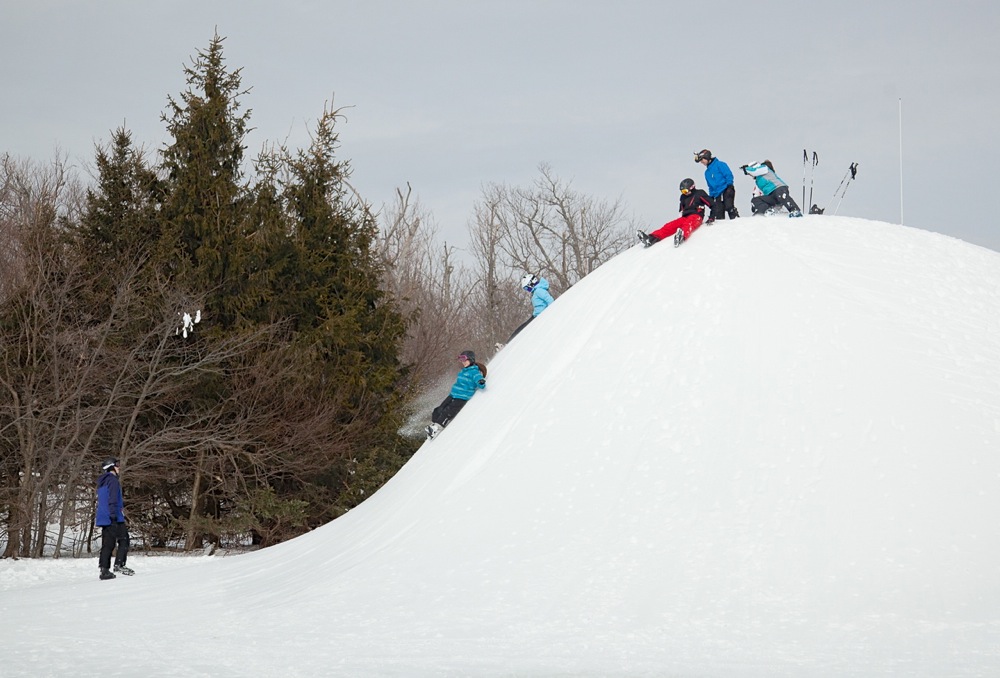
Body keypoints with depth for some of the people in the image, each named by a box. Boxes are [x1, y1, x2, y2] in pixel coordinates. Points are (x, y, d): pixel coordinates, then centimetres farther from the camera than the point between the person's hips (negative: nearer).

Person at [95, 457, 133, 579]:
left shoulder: (101, 482, 22)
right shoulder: (113, 480, -8)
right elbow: (113, 500, -17)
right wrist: (114, 515, -21)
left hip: (103, 519, 9)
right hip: (114, 518, -9)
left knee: (107, 544, 6)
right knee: (123, 540, -2)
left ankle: (104, 569, 0)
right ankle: (119, 564, -12)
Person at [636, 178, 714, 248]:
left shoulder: (700, 194, 7)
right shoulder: (683, 197, 24)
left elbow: (713, 205, 6)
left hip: (696, 217, -6)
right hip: (685, 217, 6)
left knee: (688, 223, -42)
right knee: (669, 226, -18)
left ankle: (682, 235, -78)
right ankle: (652, 238, -39)